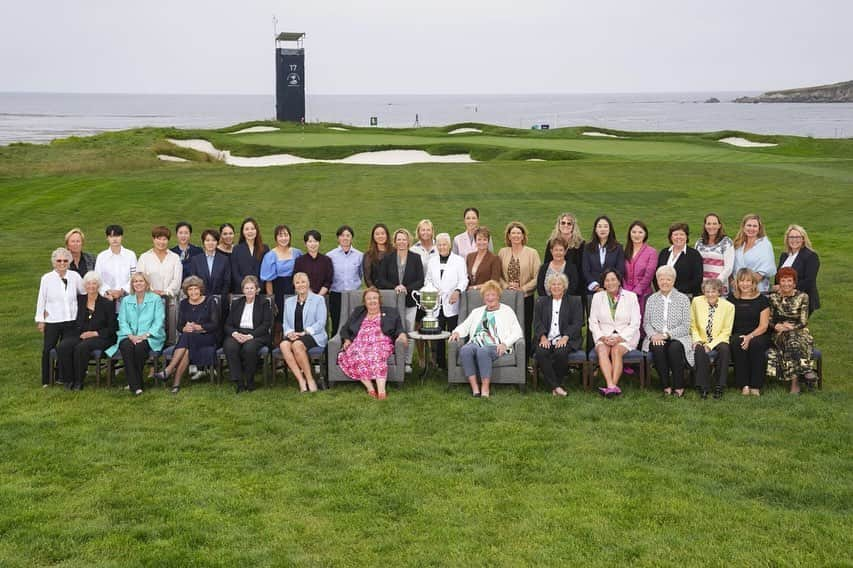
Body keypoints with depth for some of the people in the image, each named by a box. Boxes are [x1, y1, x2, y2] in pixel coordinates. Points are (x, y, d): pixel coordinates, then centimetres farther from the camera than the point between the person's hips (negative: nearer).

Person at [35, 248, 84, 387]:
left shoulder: (75, 276, 1)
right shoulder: (47, 278, -2)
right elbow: (41, 300, 2)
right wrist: (40, 320, 2)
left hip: (71, 321, 1)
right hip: (52, 322, -1)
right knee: (48, 351, 2)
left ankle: (65, 378, 16)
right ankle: (46, 381, 15)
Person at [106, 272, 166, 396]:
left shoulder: (156, 299, 9)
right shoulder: (126, 301, 19)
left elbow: (159, 321, 0)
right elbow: (122, 321, 9)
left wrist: (146, 335, -15)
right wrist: (131, 336, -11)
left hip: (150, 337, -2)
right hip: (129, 336, 2)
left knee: (140, 346, -35)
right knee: (126, 346, -32)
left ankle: (137, 380, -20)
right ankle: (134, 385, -33)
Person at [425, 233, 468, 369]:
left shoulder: (459, 261, 5)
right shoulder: (432, 262, 18)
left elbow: (463, 280, -1)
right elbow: (428, 280, 21)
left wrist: (457, 291, -20)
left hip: (452, 304, -3)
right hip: (436, 304, 4)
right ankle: (440, 363, 9)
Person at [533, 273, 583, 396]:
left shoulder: (574, 301, 13)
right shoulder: (541, 302, 20)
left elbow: (577, 323, 2)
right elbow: (537, 322, 9)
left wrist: (565, 337, -15)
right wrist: (543, 337, -11)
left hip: (566, 340, -2)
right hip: (546, 339, 2)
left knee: (561, 352, -35)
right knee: (540, 353, -31)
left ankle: (560, 383, -14)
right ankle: (554, 386, -27)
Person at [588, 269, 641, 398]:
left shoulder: (631, 296, 4)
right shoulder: (597, 297, 11)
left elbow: (635, 323, -1)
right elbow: (593, 322, 8)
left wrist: (619, 338, -14)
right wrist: (602, 337, -10)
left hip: (625, 337, -1)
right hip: (604, 337, 1)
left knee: (616, 350, -33)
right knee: (602, 350, -31)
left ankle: (613, 385, -41)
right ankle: (612, 387, -44)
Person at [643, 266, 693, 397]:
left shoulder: (683, 299, 6)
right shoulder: (651, 299, 14)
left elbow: (686, 326, -1)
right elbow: (646, 323, 10)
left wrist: (667, 334, -14)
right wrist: (653, 335, -12)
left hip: (677, 337, -2)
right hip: (656, 338, 2)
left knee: (674, 348, -35)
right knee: (658, 347, -32)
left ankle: (679, 386, -21)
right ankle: (666, 385, -23)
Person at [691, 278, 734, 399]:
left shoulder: (728, 306, -4)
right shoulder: (696, 302, 0)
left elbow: (726, 332, -1)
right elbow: (693, 325, 7)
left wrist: (711, 345, -14)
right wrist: (697, 340, -11)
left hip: (718, 341, 0)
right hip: (702, 341, 0)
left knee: (724, 349, -33)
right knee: (700, 351, -33)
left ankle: (719, 388, -23)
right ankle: (703, 388, -24)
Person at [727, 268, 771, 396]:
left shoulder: (761, 300, 6)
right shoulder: (732, 299, 12)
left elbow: (763, 326, 0)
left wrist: (750, 336, -17)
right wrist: (741, 337, -8)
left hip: (757, 335, -1)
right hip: (737, 335, 1)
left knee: (756, 343, -35)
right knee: (737, 343, -33)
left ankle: (756, 386, -27)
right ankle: (744, 385, -30)